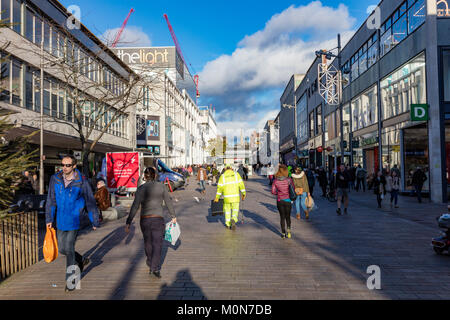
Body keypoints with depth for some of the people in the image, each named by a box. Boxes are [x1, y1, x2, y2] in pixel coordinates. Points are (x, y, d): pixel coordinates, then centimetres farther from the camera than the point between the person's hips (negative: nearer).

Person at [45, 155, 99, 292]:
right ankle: (81, 260, 41)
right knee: (62, 248, 14)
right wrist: (49, 219, 1)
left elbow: (90, 202, -4)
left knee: (69, 248, -2)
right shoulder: (55, 179, -2)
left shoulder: (82, 181, -12)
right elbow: (51, 200, 5)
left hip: (74, 221, -5)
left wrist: (95, 221, 0)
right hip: (61, 221, 5)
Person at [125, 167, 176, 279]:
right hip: (158, 219, -1)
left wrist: (128, 222, -3)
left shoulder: (141, 189, -4)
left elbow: (135, 206, -8)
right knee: (157, 244, 3)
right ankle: (155, 268, -9)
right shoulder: (161, 187, -2)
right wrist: (173, 216, 17)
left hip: (144, 220, 2)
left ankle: (150, 264, 38)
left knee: (147, 242, 21)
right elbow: (168, 203, 5)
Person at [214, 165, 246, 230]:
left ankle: (228, 224, 23)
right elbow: (241, 184, -3)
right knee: (235, 210, 11)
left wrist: (217, 198, 7)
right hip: (235, 196, 0)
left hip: (226, 197, 1)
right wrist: (244, 194, 3)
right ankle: (233, 220, -16)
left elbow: (219, 188, 1)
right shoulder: (236, 174, 4)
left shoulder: (222, 176, 3)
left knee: (227, 210, 17)